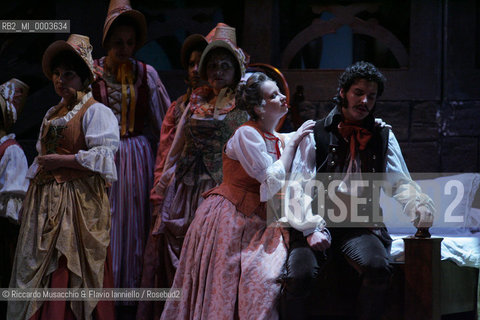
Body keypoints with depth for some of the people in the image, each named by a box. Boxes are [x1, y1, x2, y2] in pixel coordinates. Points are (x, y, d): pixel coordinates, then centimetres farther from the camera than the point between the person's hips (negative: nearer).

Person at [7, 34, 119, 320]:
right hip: (45, 204, 8)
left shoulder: (96, 111, -6)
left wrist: (58, 161, -12)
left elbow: (103, 156, -16)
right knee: (40, 272, 5)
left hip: (78, 200, -8)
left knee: (72, 273, -9)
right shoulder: (53, 114, 19)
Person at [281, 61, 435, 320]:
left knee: (378, 268, -31)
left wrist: (418, 205, -17)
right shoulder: (316, 133, 8)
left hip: (359, 227, 2)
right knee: (300, 275, -29)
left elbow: (400, 182, 7)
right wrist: (312, 227, -15)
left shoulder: (383, 137, 16)